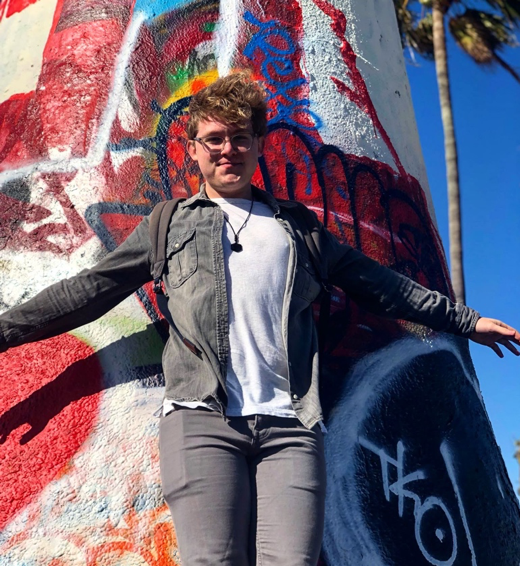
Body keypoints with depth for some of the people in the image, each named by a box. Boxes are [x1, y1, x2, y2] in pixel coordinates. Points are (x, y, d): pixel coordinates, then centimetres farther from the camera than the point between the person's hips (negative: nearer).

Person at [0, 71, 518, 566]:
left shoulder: (299, 227, 24)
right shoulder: (171, 225, 20)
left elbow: (380, 286, 27)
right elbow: (92, 288, 16)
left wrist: (465, 320, 28)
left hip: (290, 424, 1)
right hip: (202, 418, -1)